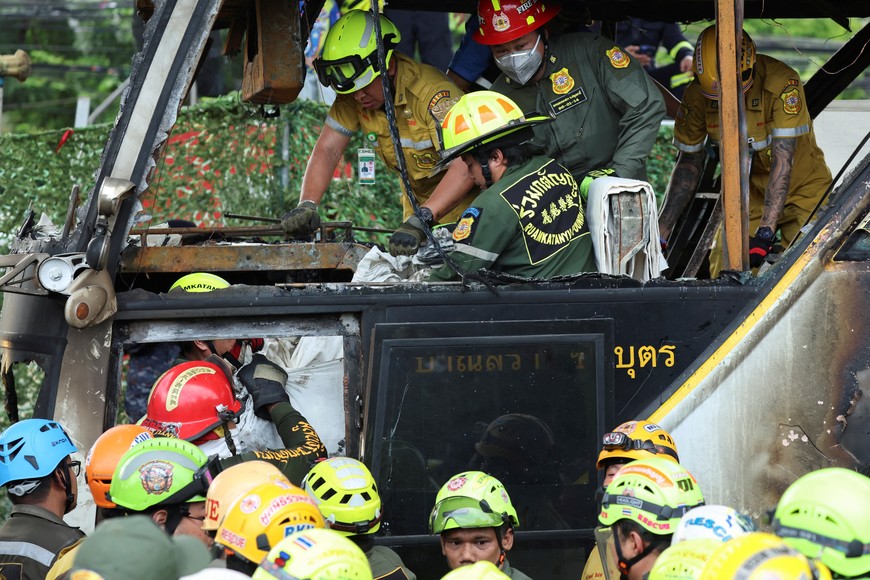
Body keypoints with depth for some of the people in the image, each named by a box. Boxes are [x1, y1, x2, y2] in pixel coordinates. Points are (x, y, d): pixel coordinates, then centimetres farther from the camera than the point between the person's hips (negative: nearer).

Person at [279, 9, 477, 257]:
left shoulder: (432, 92, -28)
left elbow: (464, 167, -37)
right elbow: (327, 150, -7)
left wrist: (421, 220, -48)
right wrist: (307, 206, -25)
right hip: (419, 203, 6)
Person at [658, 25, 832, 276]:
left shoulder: (783, 83, -29)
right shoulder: (697, 95, -14)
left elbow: (782, 161, -32)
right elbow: (689, 163, -2)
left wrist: (765, 232, -37)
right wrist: (661, 232, -5)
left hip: (802, 187, -3)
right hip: (751, 190, 4)